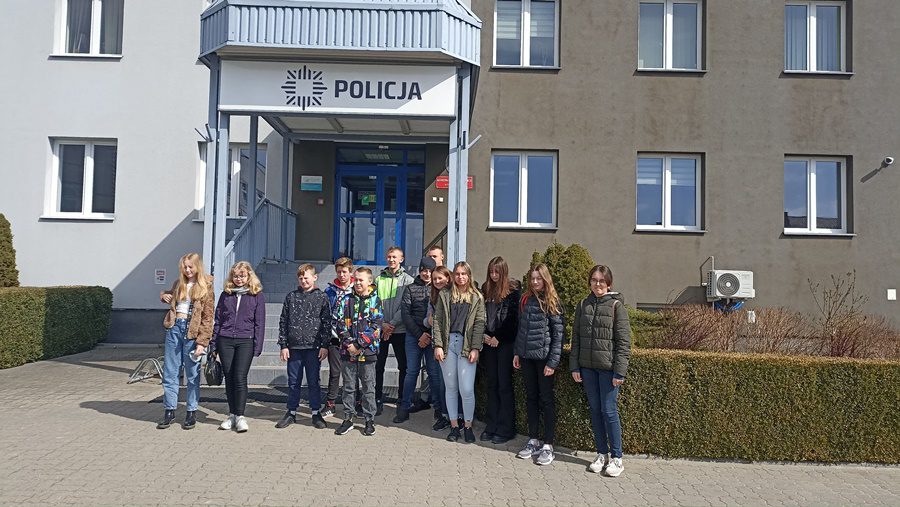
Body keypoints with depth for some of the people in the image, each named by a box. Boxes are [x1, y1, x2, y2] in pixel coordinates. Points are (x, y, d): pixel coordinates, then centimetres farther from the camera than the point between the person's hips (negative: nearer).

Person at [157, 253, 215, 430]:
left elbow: (208, 317, -7)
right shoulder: (178, 284, 11)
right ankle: (169, 411, 16)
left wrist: (202, 342, -14)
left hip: (192, 331, -5)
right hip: (174, 328, 5)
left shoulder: (206, 287, -3)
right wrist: (164, 295, 9)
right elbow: (168, 295, 34)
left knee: (192, 375, 4)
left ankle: (191, 413, 13)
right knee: (169, 373, 7)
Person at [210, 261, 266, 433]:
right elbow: (217, 320, 13)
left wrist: (257, 347, -5)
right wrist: (213, 345, 9)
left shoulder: (257, 295, 3)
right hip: (225, 340, 3)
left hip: (245, 341, -3)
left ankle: (240, 416, -1)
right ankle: (232, 415, 16)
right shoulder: (226, 294, 11)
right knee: (229, 378, 6)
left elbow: (259, 323, 1)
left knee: (240, 378, -9)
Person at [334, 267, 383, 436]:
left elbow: (376, 326, -8)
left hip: (367, 351, -2)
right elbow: (339, 323, 1)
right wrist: (349, 343, -11)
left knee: (368, 388, 6)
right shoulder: (346, 300, 7)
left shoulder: (375, 301, 0)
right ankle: (348, 419, 21)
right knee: (348, 387, 10)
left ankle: (370, 420, 17)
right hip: (348, 351, 2)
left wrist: (359, 345, -14)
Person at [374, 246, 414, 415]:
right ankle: (378, 401, 12)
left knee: (403, 366, 5)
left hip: (400, 330, -1)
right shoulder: (379, 279, 7)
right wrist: (382, 324, -9)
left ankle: (403, 400, 17)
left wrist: (392, 324, -13)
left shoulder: (407, 280, 1)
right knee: (378, 366, 3)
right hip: (381, 329, 2)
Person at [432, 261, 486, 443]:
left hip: (467, 345, -2)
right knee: (450, 387, 8)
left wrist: (475, 348, -8)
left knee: (466, 389, -6)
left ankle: (468, 426, 12)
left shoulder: (477, 297, 5)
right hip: (448, 343, 2)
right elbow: (437, 321, 4)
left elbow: (479, 324, 0)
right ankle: (454, 425, 20)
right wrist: (438, 345, -4)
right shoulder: (444, 295, 9)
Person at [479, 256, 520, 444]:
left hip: (505, 343, -5)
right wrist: (484, 335, 0)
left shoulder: (513, 291, -5)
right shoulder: (485, 290, 11)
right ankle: (491, 426, 16)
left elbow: (513, 319, -9)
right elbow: (480, 315, 13)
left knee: (504, 385, -1)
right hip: (489, 343, 5)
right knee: (492, 385, 9)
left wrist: (499, 338, -10)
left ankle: (506, 429, 7)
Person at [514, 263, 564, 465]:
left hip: (544, 356, -5)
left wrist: (553, 362, -14)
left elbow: (558, 334, -10)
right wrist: (517, 352, 10)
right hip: (527, 356, 6)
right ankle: (533, 441, 23)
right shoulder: (525, 300, 9)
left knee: (546, 399, 3)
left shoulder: (552, 302, -8)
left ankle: (548, 446, 11)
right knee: (531, 398, 12)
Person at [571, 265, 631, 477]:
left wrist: (620, 371, -13)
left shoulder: (616, 305, -6)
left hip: (608, 367, -5)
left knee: (608, 410, -2)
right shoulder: (583, 305, 7)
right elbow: (576, 338, 10)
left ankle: (617, 458, 12)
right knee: (595, 410, 11)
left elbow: (624, 341, -9)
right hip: (587, 366, 5)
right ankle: (602, 454, 24)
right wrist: (574, 366, 5)